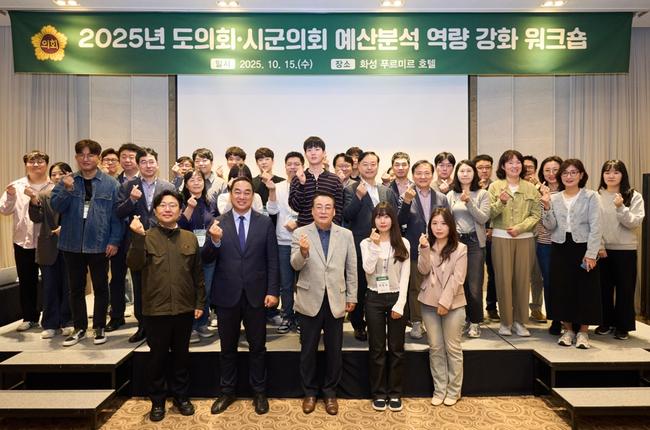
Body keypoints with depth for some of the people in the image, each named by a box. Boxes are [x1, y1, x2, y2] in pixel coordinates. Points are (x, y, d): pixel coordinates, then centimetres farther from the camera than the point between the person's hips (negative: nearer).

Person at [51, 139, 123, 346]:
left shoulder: (110, 184, -3)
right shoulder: (66, 181, 6)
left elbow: (117, 214, -6)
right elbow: (56, 206, -3)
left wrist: (114, 240, -11)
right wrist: (67, 190, -20)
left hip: (99, 244, -3)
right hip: (72, 244, 3)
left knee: (100, 287, 8)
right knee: (76, 288, 12)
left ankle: (99, 327, 20)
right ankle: (79, 328, 25)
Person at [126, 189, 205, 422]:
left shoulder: (190, 238, 3)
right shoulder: (146, 237, -2)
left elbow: (198, 274, 7)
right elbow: (134, 265, -17)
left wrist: (200, 302, 7)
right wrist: (137, 237, -28)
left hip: (184, 308, 2)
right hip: (155, 309, -2)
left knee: (181, 355, 15)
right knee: (158, 356, 12)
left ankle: (181, 396, 33)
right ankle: (157, 401, 30)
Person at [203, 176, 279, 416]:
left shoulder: (265, 223, -2)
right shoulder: (218, 223, -2)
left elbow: (272, 260, -2)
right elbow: (206, 260, -5)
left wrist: (272, 291, -8)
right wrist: (215, 241, -25)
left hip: (256, 294, 0)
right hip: (227, 295, 1)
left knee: (257, 346, 13)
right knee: (228, 347, 16)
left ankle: (259, 392, 30)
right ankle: (227, 392, 34)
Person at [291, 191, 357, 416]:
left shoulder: (346, 235, 2)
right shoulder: (300, 233, -3)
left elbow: (351, 269, 5)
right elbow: (295, 265, -13)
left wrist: (352, 297, 5)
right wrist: (303, 252, -34)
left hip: (336, 301, 1)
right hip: (310, 300, -1)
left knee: (334, 351, 12)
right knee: (308, 350, 12)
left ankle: (330, 392, 30)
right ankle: (310, 392, 30)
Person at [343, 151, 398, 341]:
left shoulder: (387, 191, 12)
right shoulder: (351, 190, -2)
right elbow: (346, 217, -13)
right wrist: (358, 196, -23)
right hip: (360, 247, -4)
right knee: (359, 287, 6)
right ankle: (358, 325, 20)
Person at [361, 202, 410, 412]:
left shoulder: (403, 243, 1)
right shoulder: (366, 243, 1)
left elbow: (405, 276, -4)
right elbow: (368, 270, -14)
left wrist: (400, 304, -10)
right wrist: (375, 245, -18)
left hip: (396, 298, 0)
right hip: (374, 299, 0)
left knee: (396, 348, 8)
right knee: (376, 349, 8)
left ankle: (395, 393, 23)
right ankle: (378, 393, 22)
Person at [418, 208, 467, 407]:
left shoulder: (460, 249, -5)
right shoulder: (426, 245, 6)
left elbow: (457, 278, -10)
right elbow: (424, 271, -6)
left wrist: (445, 302, -14)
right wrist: (424, 250, -19)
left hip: (453, 304, -3)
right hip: (429, 303, 3)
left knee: (453, 348, 5)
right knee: (435, 348, 9)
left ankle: (453, 390, 18)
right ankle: (439, 389, 19)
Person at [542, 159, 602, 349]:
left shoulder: (591, 196, -1)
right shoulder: (554, 198, 8)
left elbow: (595, 227, -6)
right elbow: (550, 226, 1)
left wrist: (591, 254, -13)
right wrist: (547, 207, -14)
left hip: (583, 247, -2)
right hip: (560, 248, 3)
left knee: (585, 289, 1)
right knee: (562, 289, 5)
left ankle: (583, 332, 14)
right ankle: (568, 330, 19)